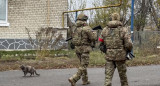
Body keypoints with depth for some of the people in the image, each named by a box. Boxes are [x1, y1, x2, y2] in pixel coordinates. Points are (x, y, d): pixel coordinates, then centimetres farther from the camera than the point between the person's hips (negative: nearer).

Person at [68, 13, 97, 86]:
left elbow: (74, 38, 18)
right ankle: (73, 79, -19)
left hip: (77, 48, 7)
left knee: (83, 64, 20)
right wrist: (92, 33, 8)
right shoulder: (86, 28, -12)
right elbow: (93, 38, -13)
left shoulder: (77, 28, 10)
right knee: (83, 66, -5)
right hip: (84, 49, -7)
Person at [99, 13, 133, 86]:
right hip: (120, 55, -2)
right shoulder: (123, 30, -7)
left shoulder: (105, 30, 3)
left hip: (109, 55, 2)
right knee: (122, 74, 15)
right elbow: (128, 44, -11)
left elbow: (100, 41, 10)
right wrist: (129, 50, 11)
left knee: (108, 75, 1)